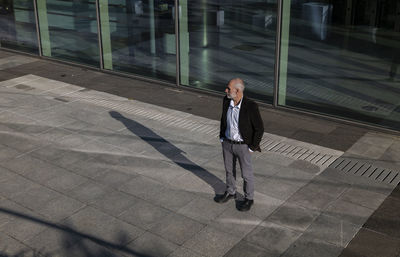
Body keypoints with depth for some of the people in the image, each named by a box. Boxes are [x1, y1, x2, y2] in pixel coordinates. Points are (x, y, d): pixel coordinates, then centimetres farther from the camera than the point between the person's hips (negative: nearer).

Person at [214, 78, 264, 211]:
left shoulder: (250, 106, -28)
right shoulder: (226, 100, -11)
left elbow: (259, 128, -18)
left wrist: (252, 147, -13)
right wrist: (222, 138, 8)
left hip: (243, 146, -5)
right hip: (227, 143, 5)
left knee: (246, 174, 13)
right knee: (229, 170, 22)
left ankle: (249, 198, 34)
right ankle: (230, 192, 45)